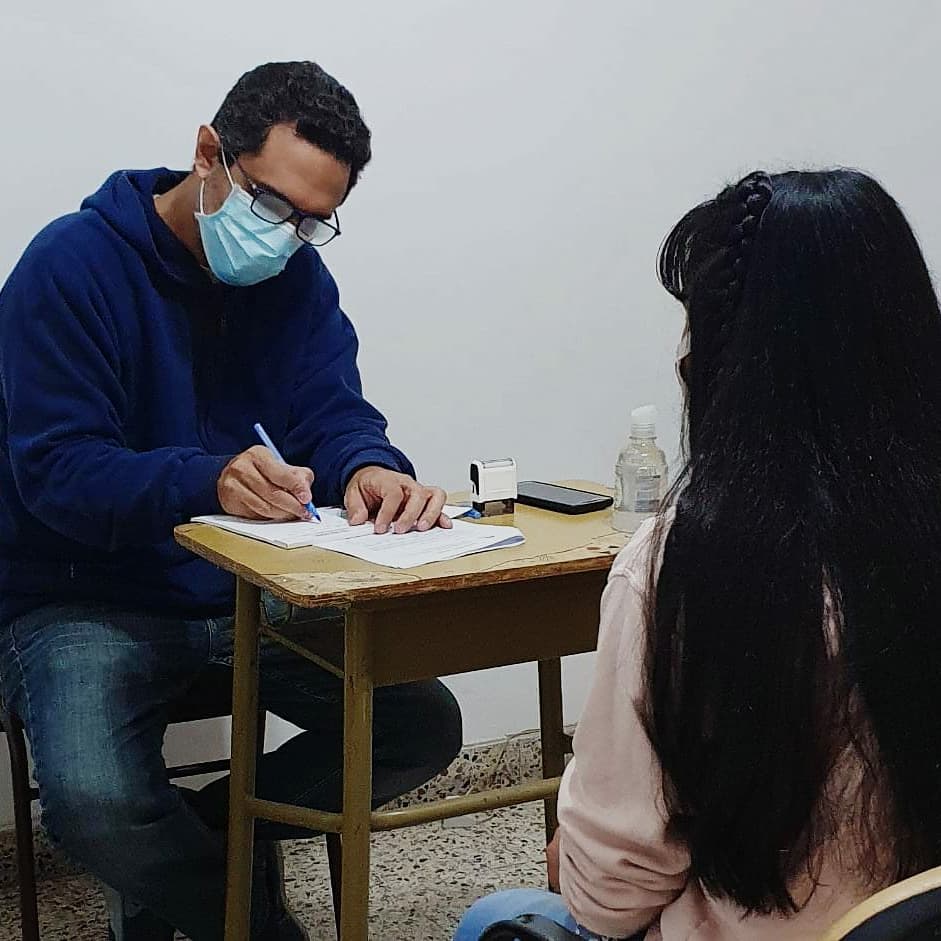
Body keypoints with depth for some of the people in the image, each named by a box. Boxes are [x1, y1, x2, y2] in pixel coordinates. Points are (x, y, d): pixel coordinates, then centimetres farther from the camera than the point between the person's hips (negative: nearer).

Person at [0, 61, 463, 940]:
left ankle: (186, 854, 7)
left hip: (249, 598, 6)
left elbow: (333, 412, -5)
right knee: (93, 804, -31)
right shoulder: (73, 265, -16)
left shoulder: (298, 278, 3)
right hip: (87, 600, -5)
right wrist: (209, 479, -41)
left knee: (424, 726, -8)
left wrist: (369, 467, -31)